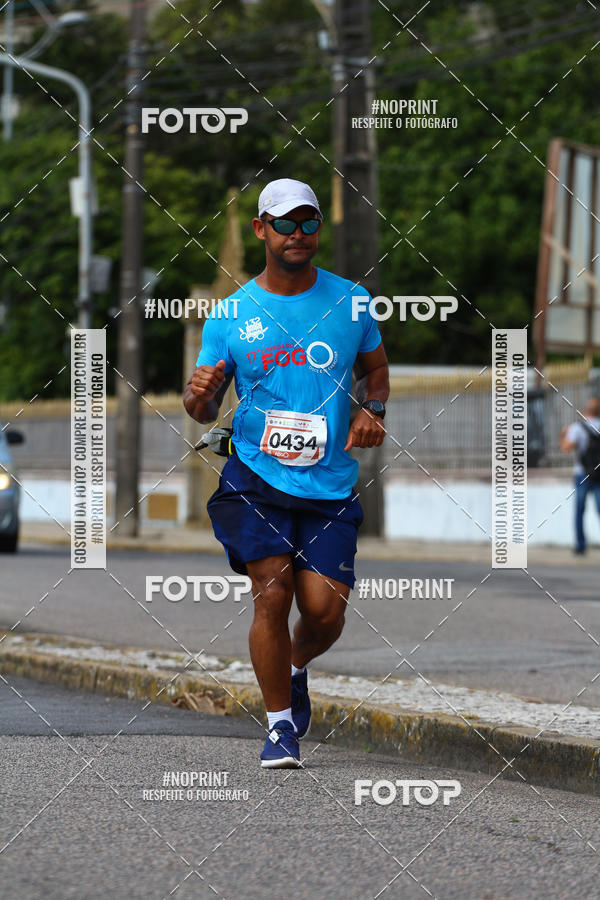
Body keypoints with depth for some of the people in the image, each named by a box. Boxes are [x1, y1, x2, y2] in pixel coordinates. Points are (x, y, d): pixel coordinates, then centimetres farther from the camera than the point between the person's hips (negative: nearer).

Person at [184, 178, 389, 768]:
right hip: (255, 477, -1)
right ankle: (280, 726, 0)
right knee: (272, 593, -16)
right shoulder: (230, 316, 3)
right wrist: (199, 395, -16)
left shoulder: (349, 301, 5)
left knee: (324, 611, -8)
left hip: (330, 485, 1)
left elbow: (376, 368, 20)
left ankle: (296, 668, 28)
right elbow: (203, 410, 8)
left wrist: (372, 410, 0)